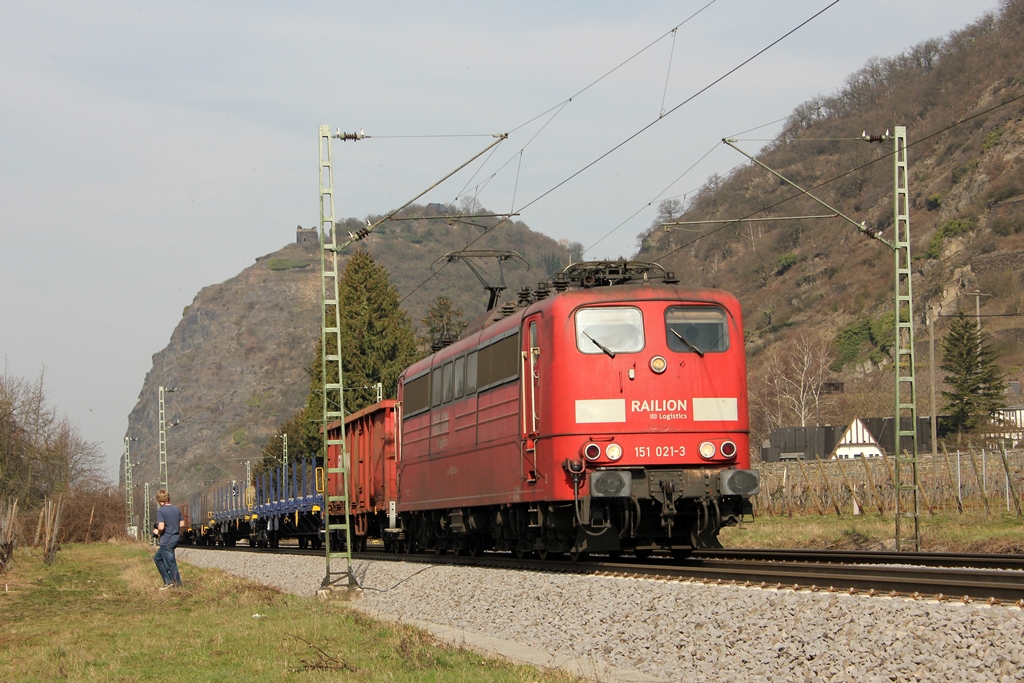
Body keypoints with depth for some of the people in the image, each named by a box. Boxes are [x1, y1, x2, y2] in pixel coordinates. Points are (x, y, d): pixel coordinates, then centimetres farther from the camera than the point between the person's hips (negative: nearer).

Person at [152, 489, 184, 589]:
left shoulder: (161, 511, -15)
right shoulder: (176, 509, 7)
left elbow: (161, 527, -23)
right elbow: (182, 524, 10)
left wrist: (157, 532, -3)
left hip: (167, 541, -8)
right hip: (176, 538, 8)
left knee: (171, 565, -1)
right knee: (157, 558, 23)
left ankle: (178, 584, 2)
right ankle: (168, 581, 22)